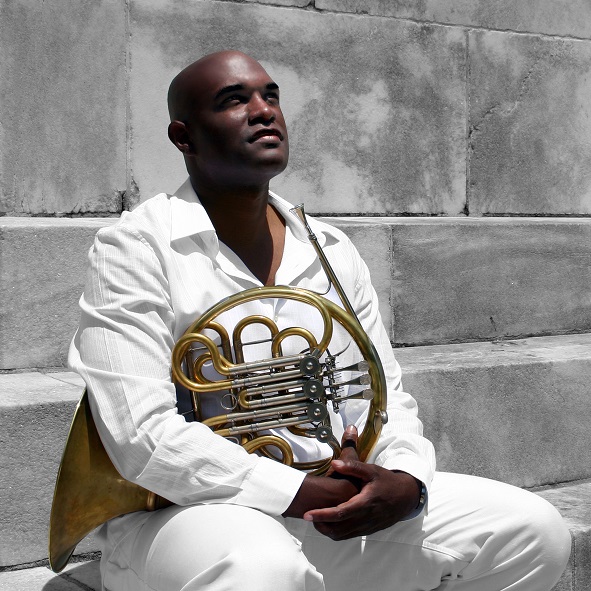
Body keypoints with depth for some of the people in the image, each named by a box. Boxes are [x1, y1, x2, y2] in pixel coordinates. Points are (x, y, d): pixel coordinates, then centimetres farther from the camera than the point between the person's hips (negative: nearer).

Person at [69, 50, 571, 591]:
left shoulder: (332, 251, 10)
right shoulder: (133, 250, -9)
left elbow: (383, 398, 10)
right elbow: (145, 437, -20)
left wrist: (406, 481, -13)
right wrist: (306, 493, -21)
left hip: (343, 503, 6)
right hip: (188, 514, -6)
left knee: (534, 532, -3)